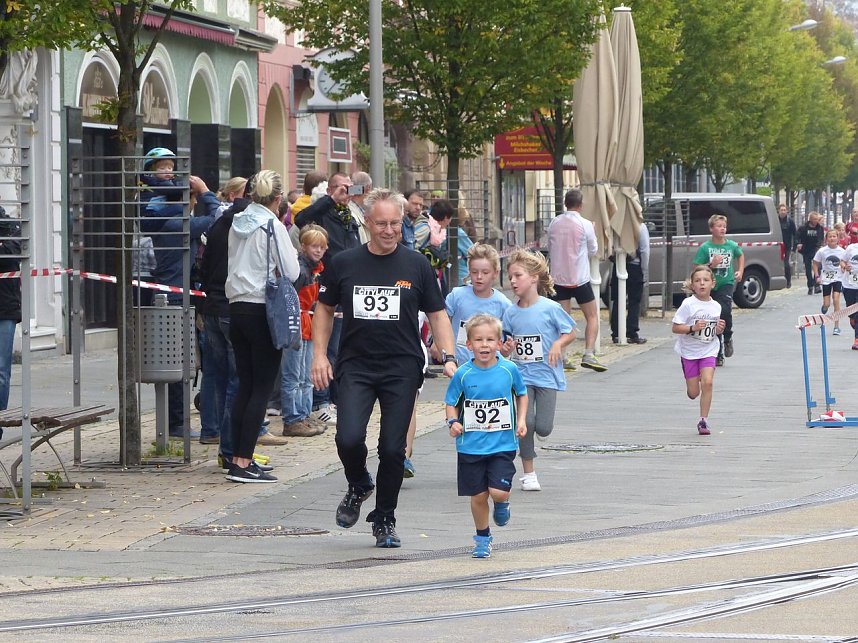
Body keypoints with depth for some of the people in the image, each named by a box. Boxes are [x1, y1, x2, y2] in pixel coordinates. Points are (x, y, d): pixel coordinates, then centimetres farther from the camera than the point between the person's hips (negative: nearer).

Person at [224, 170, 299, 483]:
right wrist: (292, 254, 6)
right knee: (261, 388, -4)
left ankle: (238, 458, 13)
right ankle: (243, 463, -9)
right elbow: (291, 272, -11)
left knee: (245, 385, 13)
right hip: (263, 310, -7)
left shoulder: (237, 223, 9)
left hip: (237, 308, 7)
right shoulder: (273, 226, -11)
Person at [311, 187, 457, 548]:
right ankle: (358, 486, 16)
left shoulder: (416, 266, 3)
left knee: (392, 449, -1)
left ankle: (384, 521, 16)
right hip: (355, 366, 0)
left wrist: (449, 358, -5)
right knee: (349, 438, -17)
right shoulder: (343, 264, 3)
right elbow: (325, 309, 13)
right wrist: (319, 355, 4)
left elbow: (437, 315, 7)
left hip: (402, 369, 0)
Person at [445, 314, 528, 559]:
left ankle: (502, 504, 24)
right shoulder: (463, 374, -7)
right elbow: (451, 403, 5)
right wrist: (453, 422, -14)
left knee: (499, 491, -14)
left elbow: (522, 394, 13)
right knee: (478, 495, 7)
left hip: (503, 444, -1)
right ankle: (482, 537, 29)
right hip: (471, 445, 1)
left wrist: (521, 420, 1)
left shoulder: (509, 369, -5)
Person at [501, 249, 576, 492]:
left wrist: (557, 344, -17)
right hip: (521, 374, 2)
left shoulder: (550, 308, -7)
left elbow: (570, 333, 2)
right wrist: (506, 348, -10)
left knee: (543, 428, -9)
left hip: (546, 374, -2)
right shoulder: (511, 313, 3)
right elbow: (507, 344, 12)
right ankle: (528, 473, 3)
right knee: (525, 422, -11)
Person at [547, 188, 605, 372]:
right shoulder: (585, 225, -10)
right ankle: (588, 354, -7)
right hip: (579, 279, -3)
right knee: (592, 317, 6)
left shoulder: (554, 223, 1)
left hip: (558, 277, 3)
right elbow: (593, 250, 2)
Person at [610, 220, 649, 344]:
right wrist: (644, 270, 0)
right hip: (635, 267, -3)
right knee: (634, 302, 3)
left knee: (617, 301, 8)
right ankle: (632, 334, 0)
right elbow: (644, 250, -8)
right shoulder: (641, 227, -9)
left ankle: (616, 334, 8)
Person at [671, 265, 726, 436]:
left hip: (708, 351, 2)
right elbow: (675, 328, -14)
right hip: (689, 351, -2)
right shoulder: (688, 304, -12)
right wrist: (693, 328, -27)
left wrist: (719, 329, -8)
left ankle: (703, 420, -7)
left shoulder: (716, 306, 1)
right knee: (693, 393, 1)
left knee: (707, 382, -18)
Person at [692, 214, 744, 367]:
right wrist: (711, 265, -21)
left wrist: (740, 271, 13)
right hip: (710, 286, 0)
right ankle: (718, 355, 15)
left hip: (726, 284, 0)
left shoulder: (731, 245, 1)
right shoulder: (705, 248, -7)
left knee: (724, 310, -27)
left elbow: (740, 256, 24)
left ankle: (727, 338, 0)